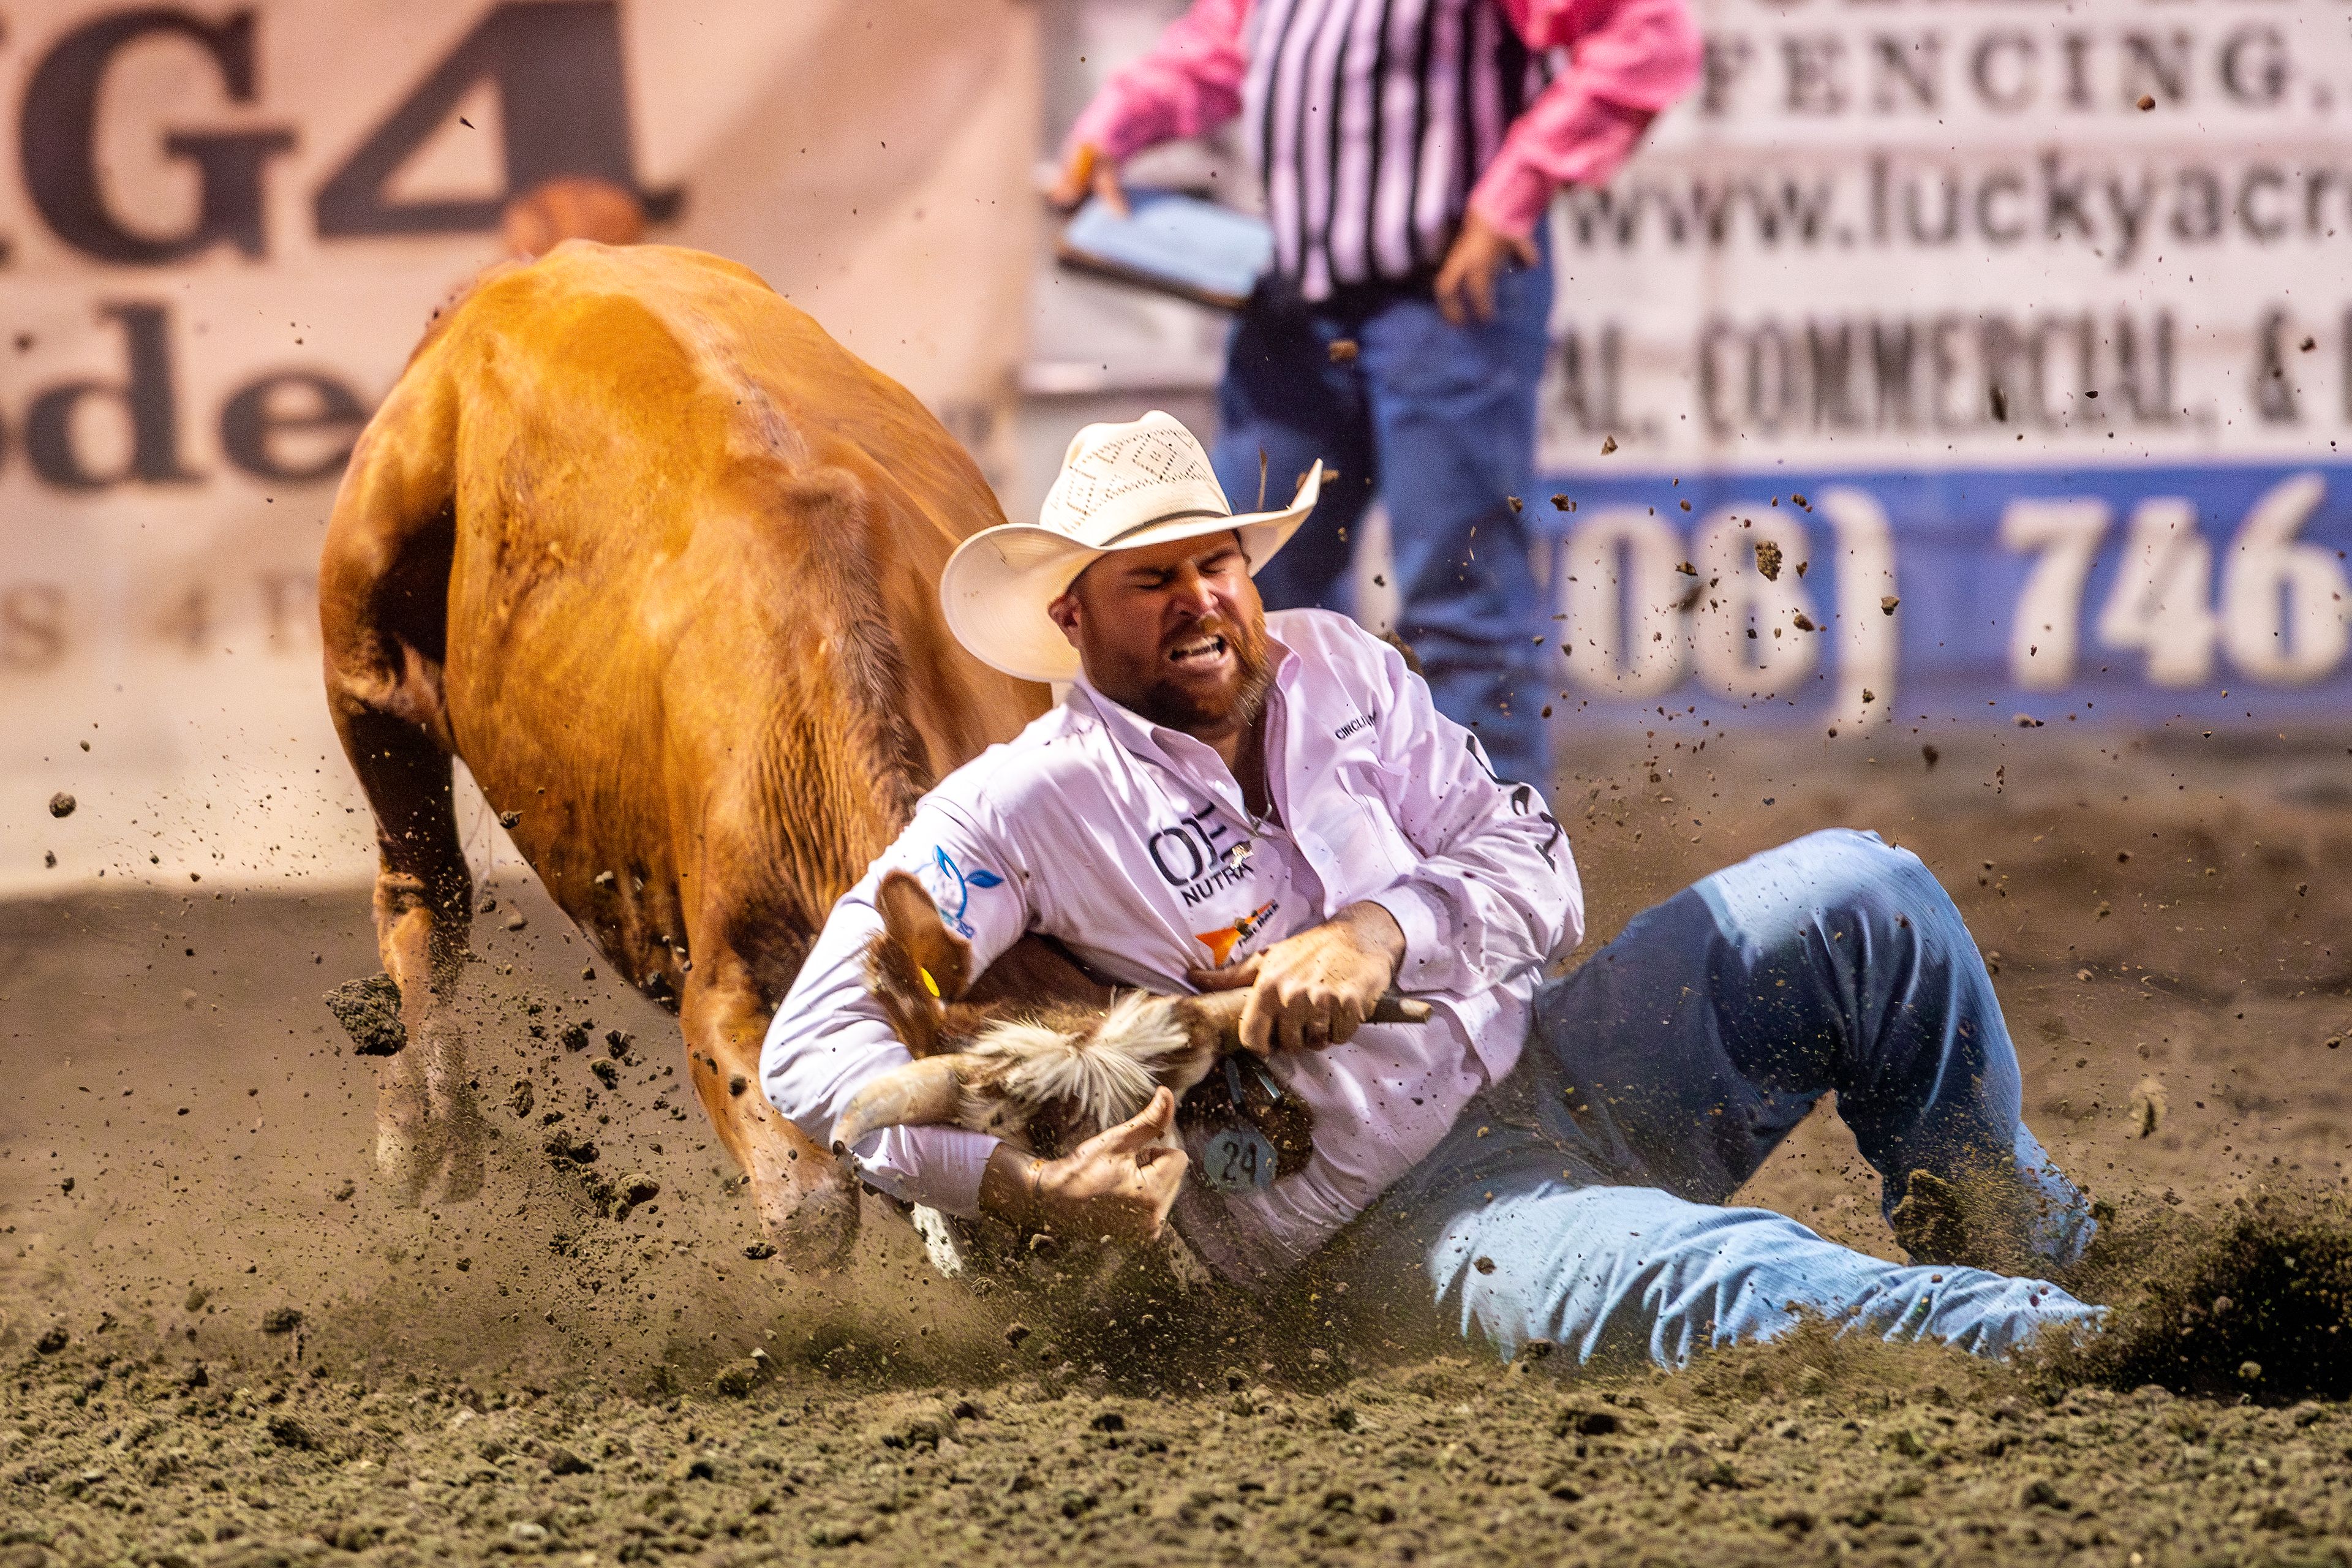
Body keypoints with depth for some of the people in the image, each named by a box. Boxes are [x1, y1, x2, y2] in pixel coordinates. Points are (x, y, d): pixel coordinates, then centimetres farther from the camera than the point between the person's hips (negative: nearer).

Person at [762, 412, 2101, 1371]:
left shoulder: (1336, 669, 10)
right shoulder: (1025, 809, -6)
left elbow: (1536, 868, 5)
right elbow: (818, 1046, -12)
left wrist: (1382, 930, -17)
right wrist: (1023, 1186, -27)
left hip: (1554, 1063, 7)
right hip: (1396, 1200, -6)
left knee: (1861, 896, -4)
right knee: (1703, 1283, -35)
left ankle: (2015, 1238, 10)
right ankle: (2032, 1347, -52)